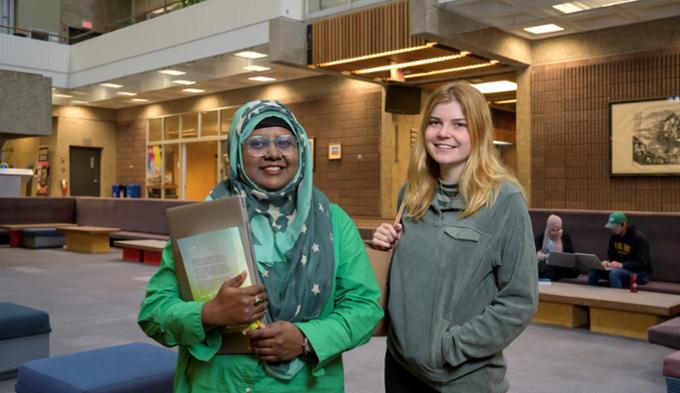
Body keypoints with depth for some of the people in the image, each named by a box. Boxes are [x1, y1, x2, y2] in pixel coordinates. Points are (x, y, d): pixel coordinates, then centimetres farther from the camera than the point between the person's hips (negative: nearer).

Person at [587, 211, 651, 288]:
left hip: (639, 273, -7)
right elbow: (610, 255, 15)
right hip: (619, 269, 7)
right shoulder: (614, 236, 6)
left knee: (614, 273, -36)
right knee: (593, 271, -16)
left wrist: (622, 265, -29)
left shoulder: (638, 237, -15)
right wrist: (607, 262, -8)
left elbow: (642, 264, -19)